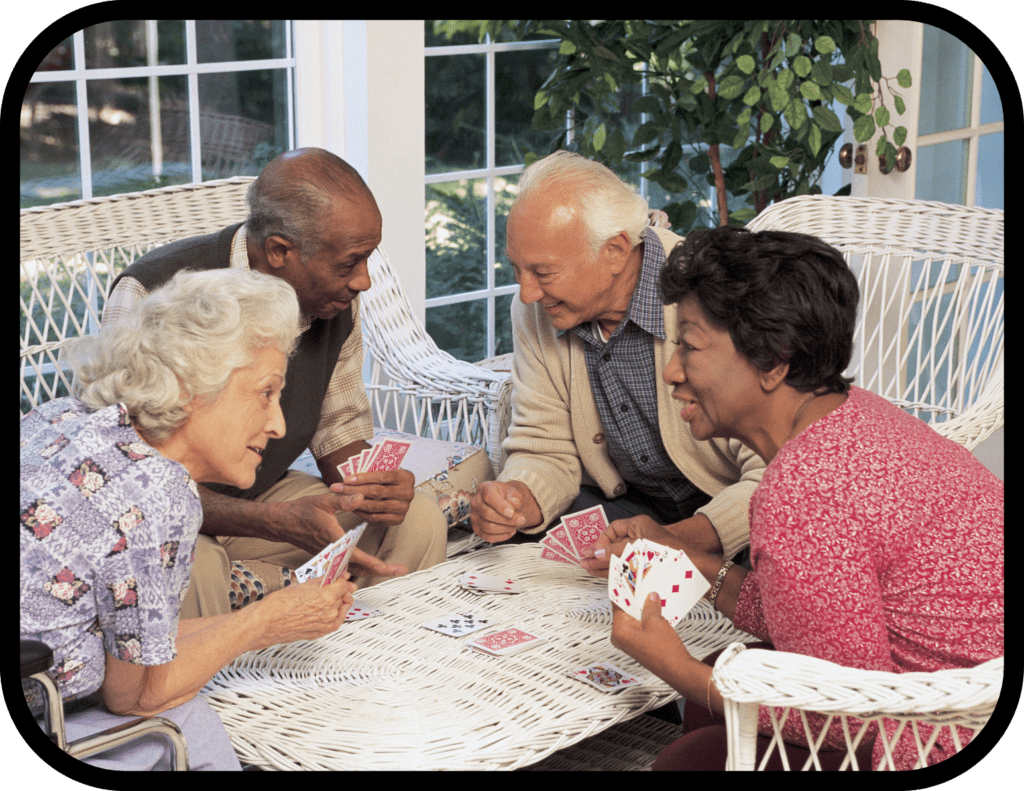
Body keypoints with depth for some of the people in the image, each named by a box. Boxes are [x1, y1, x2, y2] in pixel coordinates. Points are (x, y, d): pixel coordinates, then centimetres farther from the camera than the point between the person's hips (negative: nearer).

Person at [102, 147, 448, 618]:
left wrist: (374, 482, -18)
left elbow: (340, 436, 7)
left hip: (266, 494, 6)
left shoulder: (336, 301, -6)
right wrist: (277, 521, -38)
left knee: (417, 520, -13)